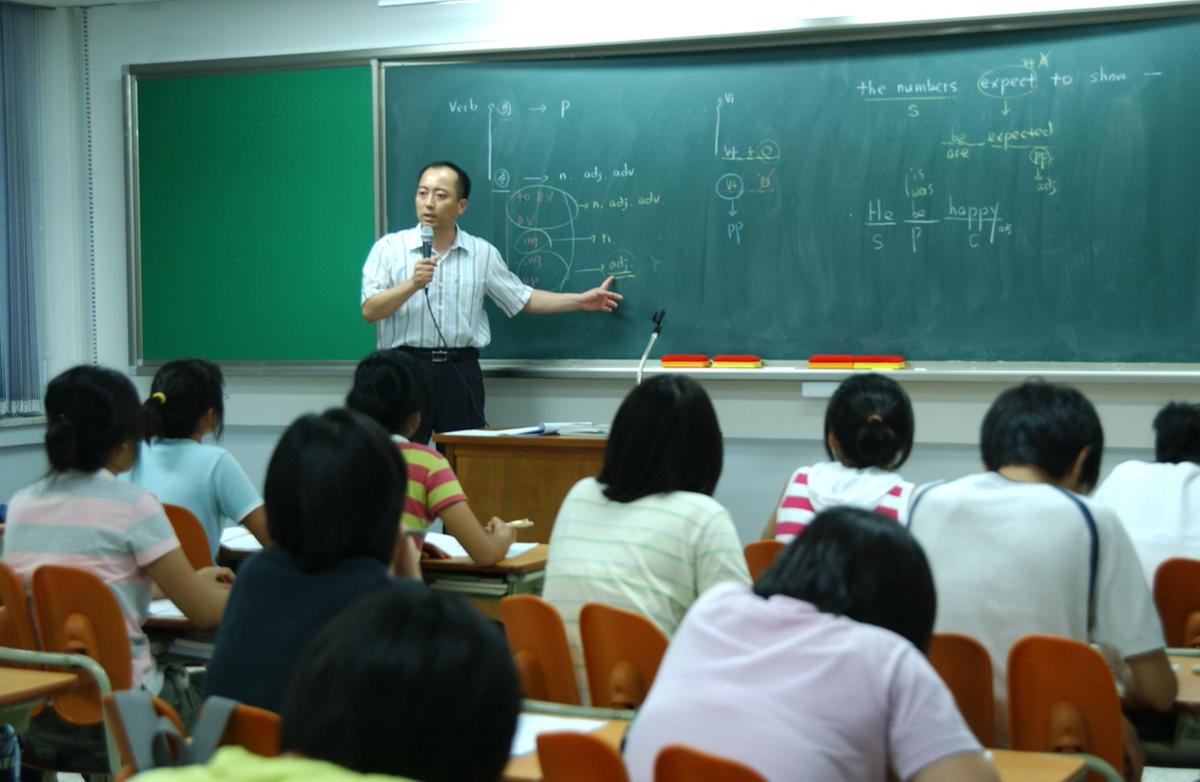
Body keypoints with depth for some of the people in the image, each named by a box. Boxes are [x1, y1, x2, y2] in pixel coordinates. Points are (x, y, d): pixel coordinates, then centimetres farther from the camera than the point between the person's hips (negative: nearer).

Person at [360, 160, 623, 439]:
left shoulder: (483, 253, 9)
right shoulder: (389, 247, 1)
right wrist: (412, 284, -22)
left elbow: (523, 299, 17)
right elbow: (369, 311, -8)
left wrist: (581, 301, 13)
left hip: (461, 371, 2)